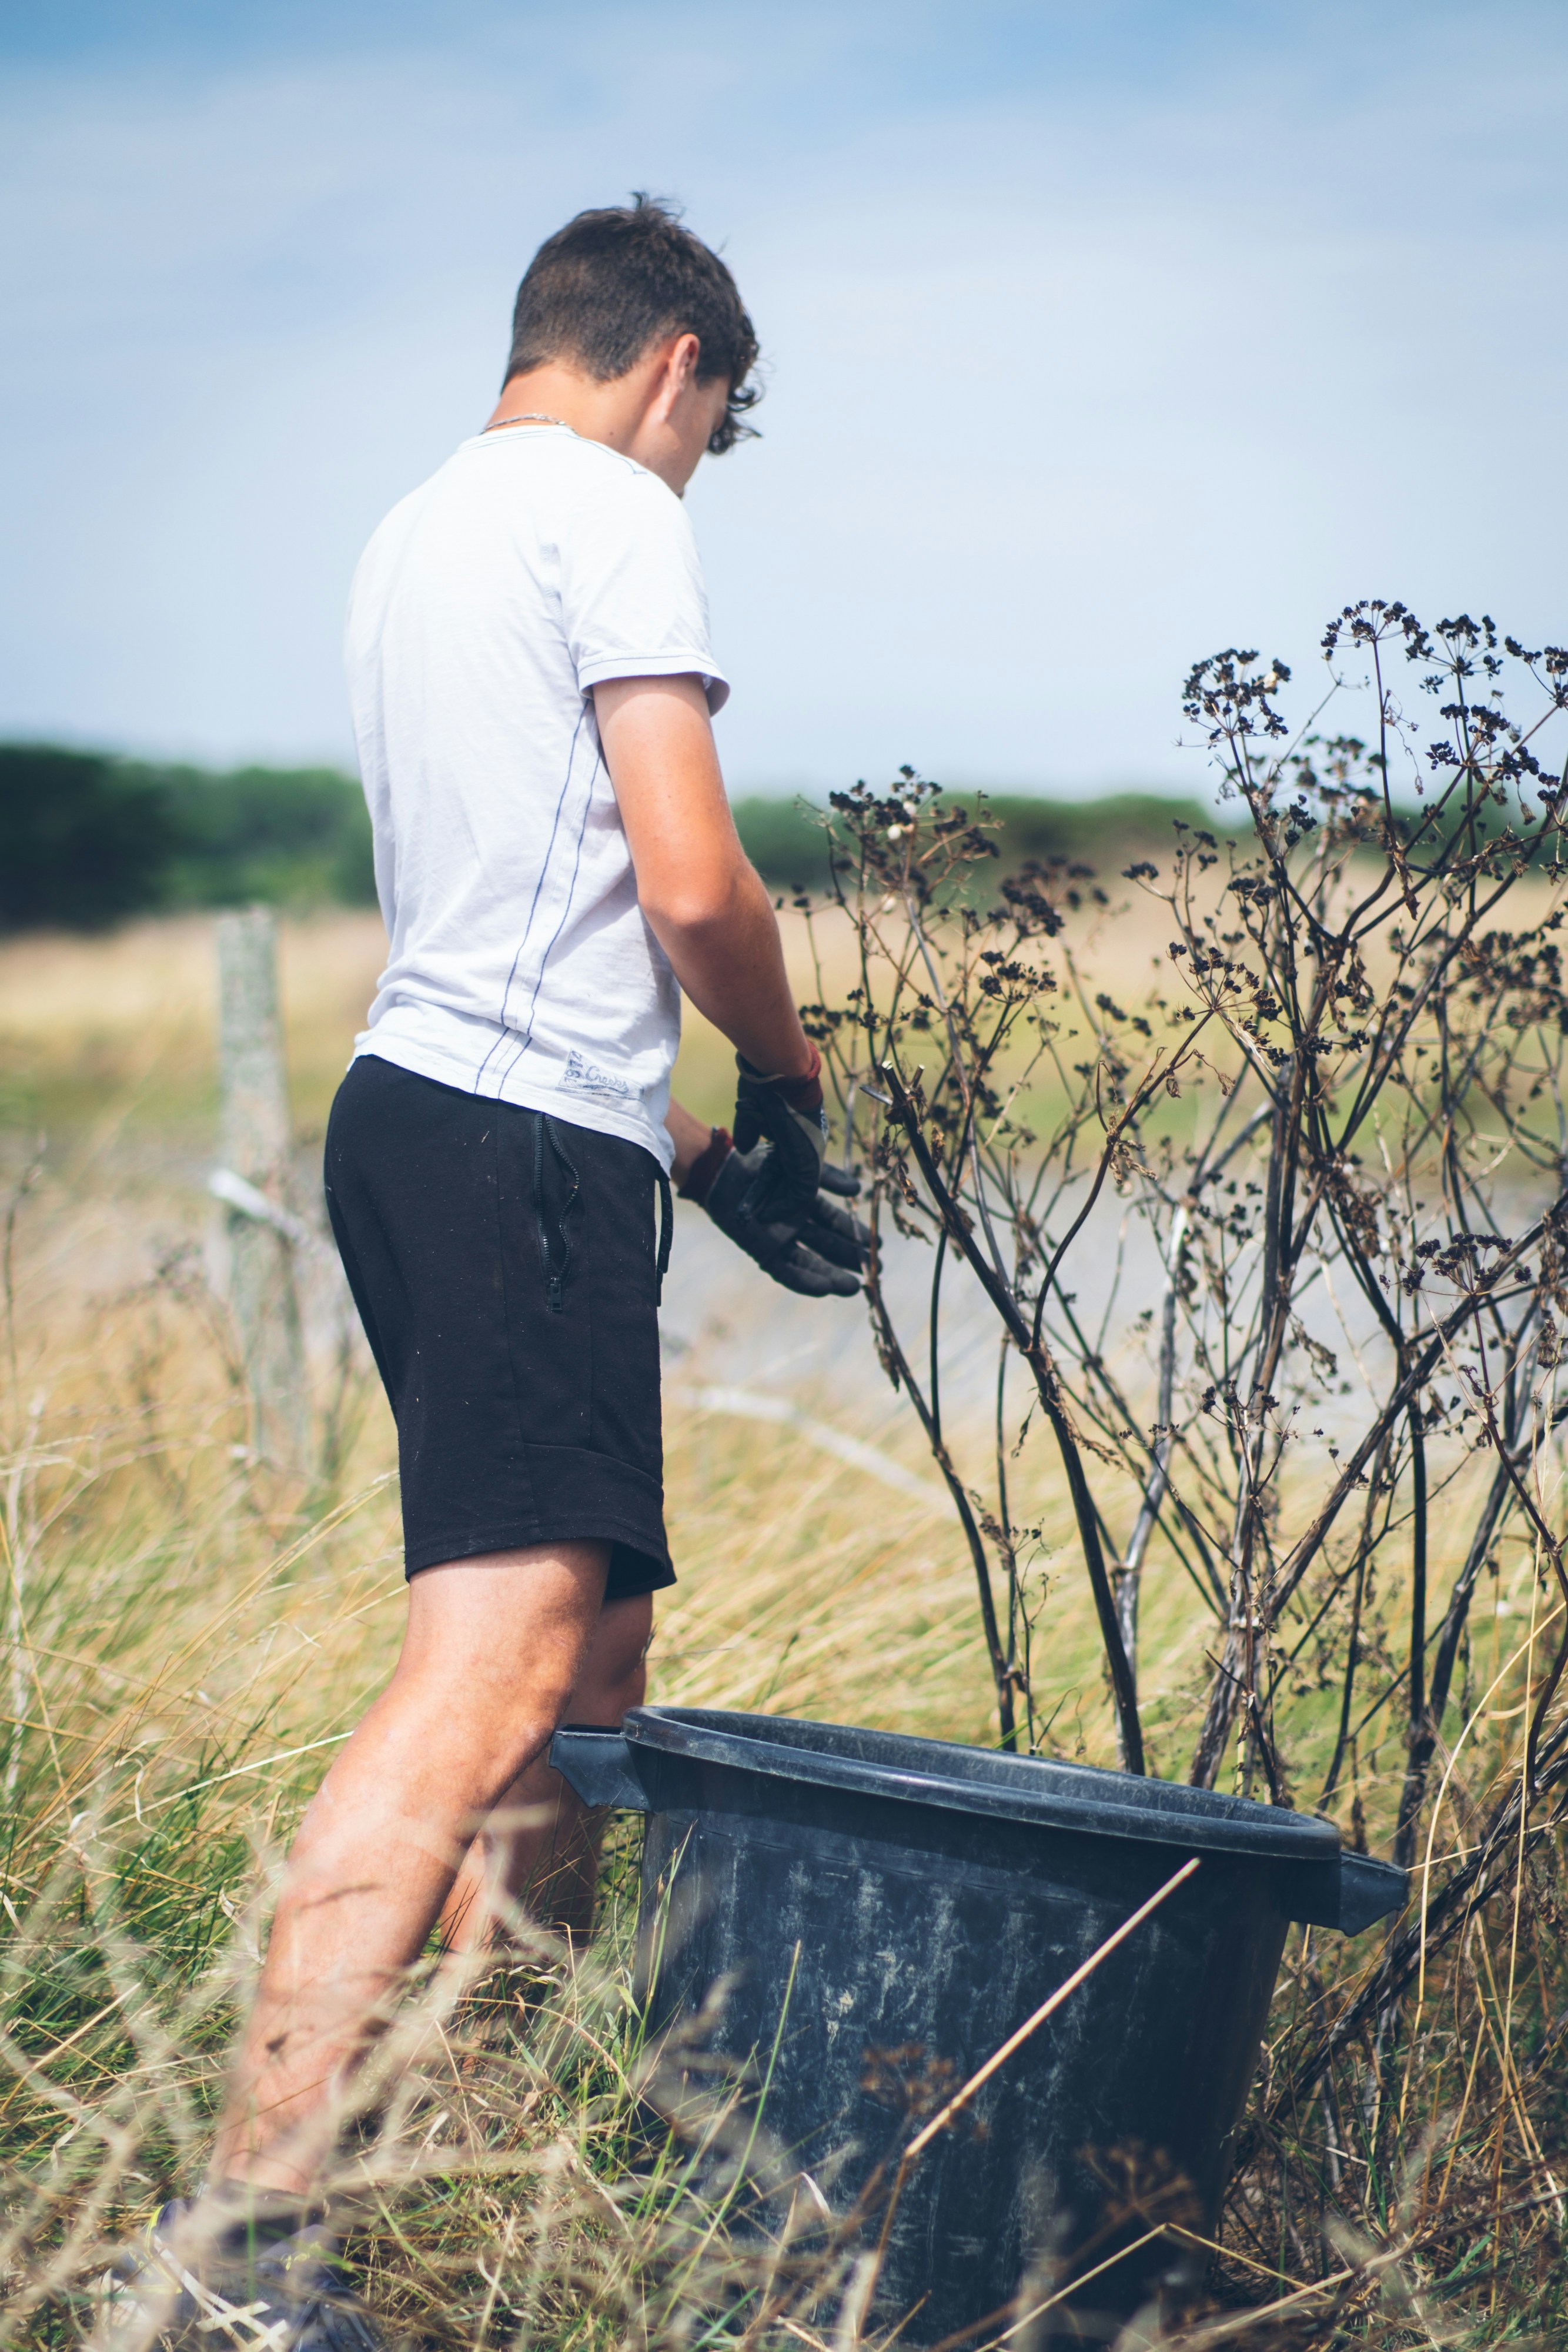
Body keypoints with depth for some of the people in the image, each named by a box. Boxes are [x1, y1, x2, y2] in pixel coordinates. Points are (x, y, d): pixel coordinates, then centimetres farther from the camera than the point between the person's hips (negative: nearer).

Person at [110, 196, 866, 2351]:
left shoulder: (420, 533, 25)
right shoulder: (614, 513, -4)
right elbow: (689, 884, -15)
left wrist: (695, 1154, 26)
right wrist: (786, 1076, 5)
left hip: (422, 1113, 10)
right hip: (532, 1146, -10)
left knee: (593, 1645, 15)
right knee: (491, 1664, -17)